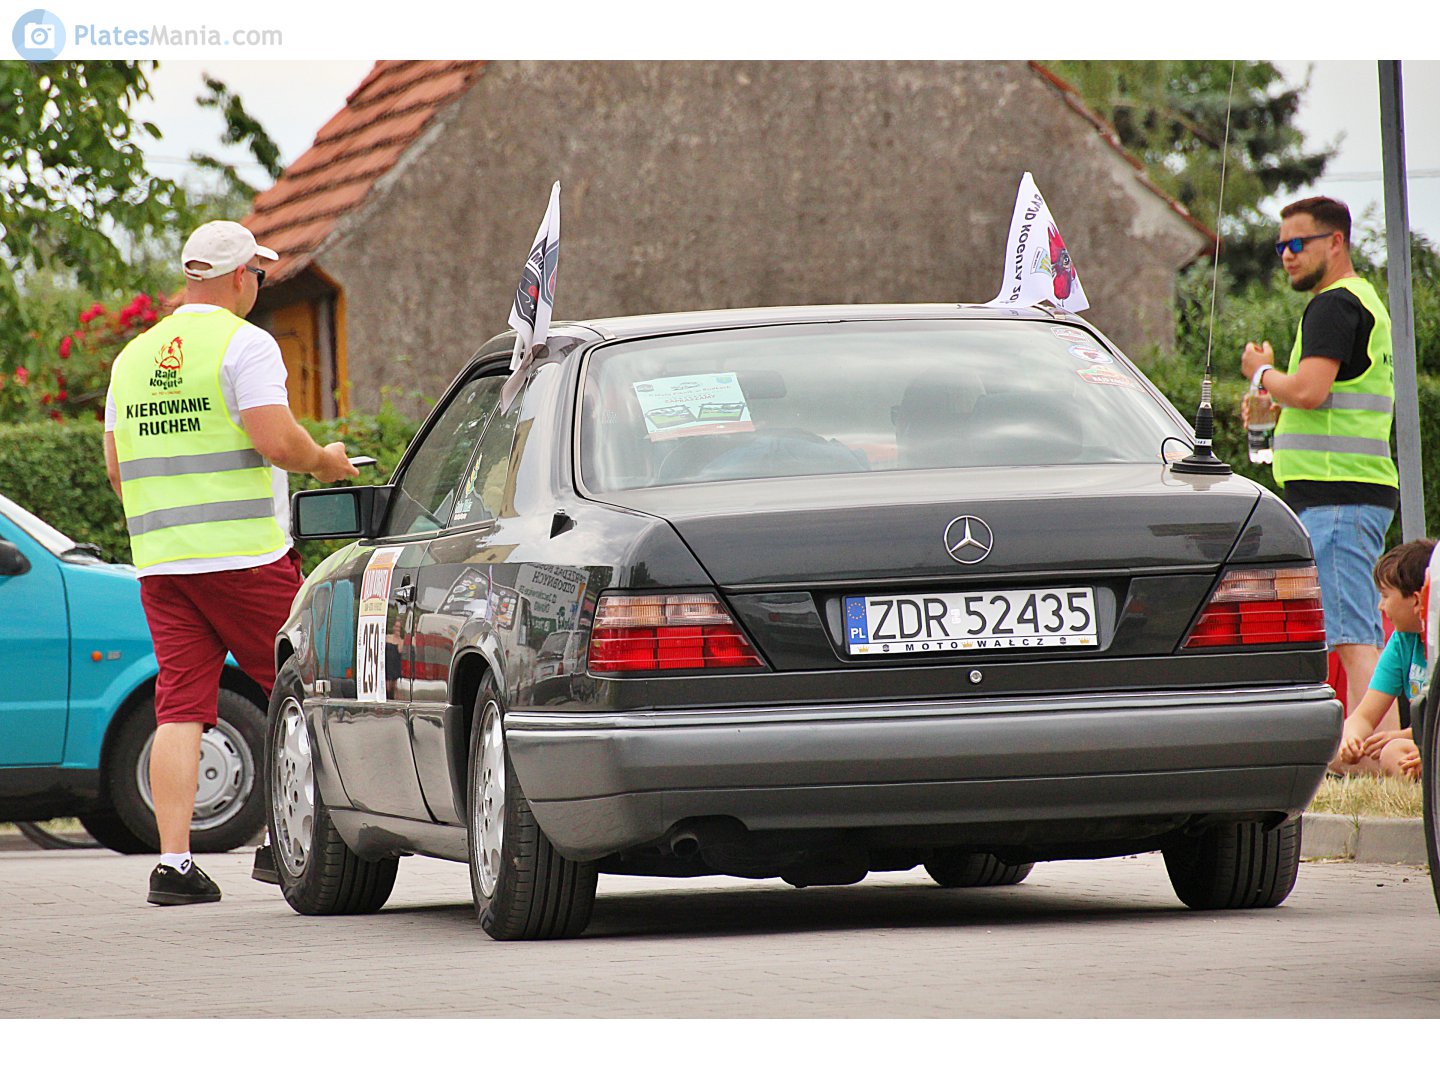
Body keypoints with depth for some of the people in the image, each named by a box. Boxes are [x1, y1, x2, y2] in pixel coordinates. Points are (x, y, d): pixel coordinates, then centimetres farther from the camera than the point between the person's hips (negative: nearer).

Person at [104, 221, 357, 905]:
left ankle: (173, 861, -6)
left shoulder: (133, 356, 15)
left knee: (178, 711, 1)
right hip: (245, 555, -6)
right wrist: (324, 461, 2)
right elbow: (276, 441, -17)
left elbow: (116, 468, 17)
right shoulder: (244, 344, -7)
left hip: (160, 560, 6)